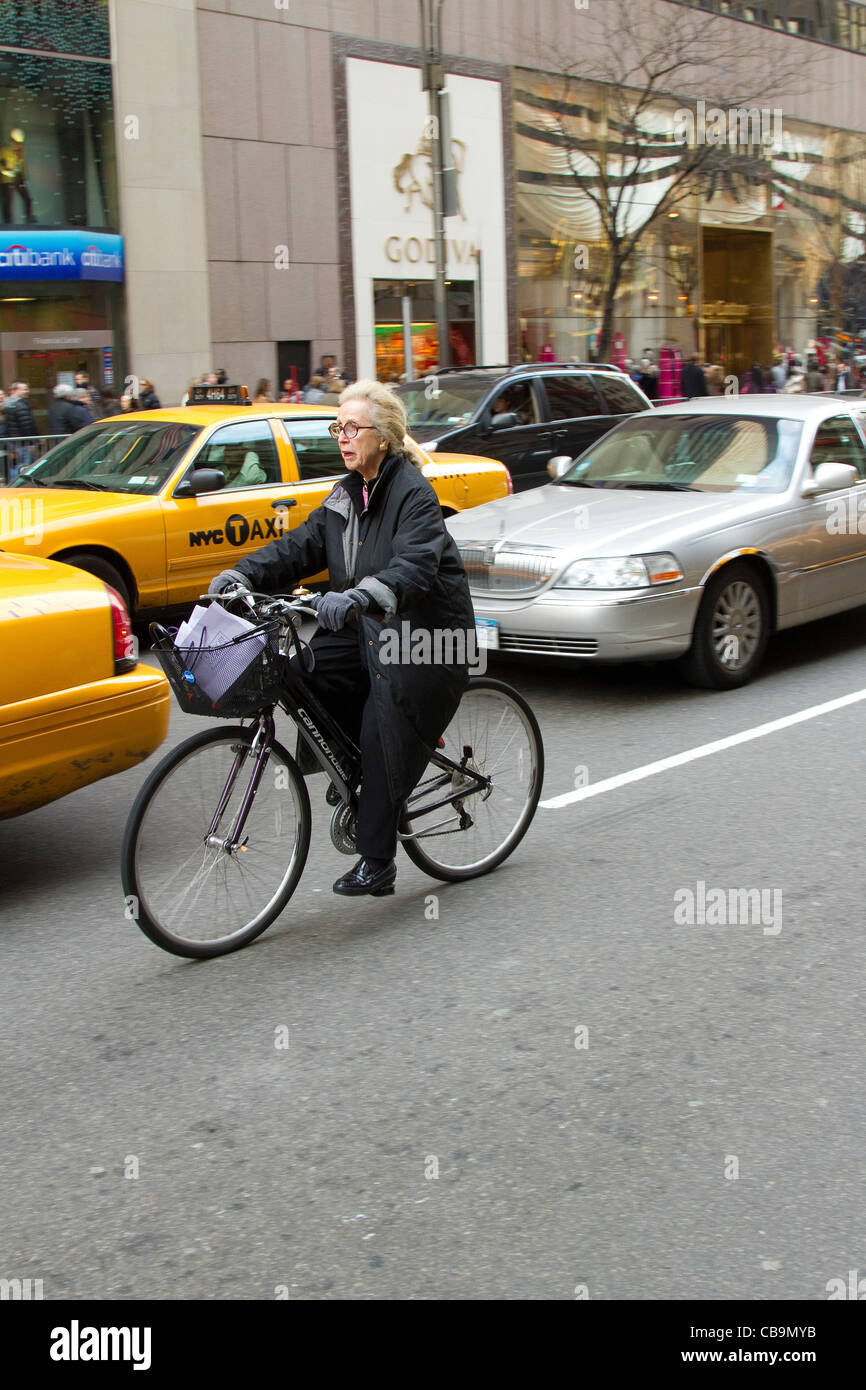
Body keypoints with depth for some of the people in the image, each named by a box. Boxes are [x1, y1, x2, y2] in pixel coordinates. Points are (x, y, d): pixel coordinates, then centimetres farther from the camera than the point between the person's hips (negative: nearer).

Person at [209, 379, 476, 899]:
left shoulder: (413, 492, -16)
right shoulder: (349, 491, 10)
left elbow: (415, 566, -31)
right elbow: (303, 545, 6)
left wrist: (358, 596, -48)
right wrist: (243, 573, -9)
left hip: (423, 634, -8)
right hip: (367, 629, 8)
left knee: (385, 738, -8)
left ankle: (377, 862, 4)